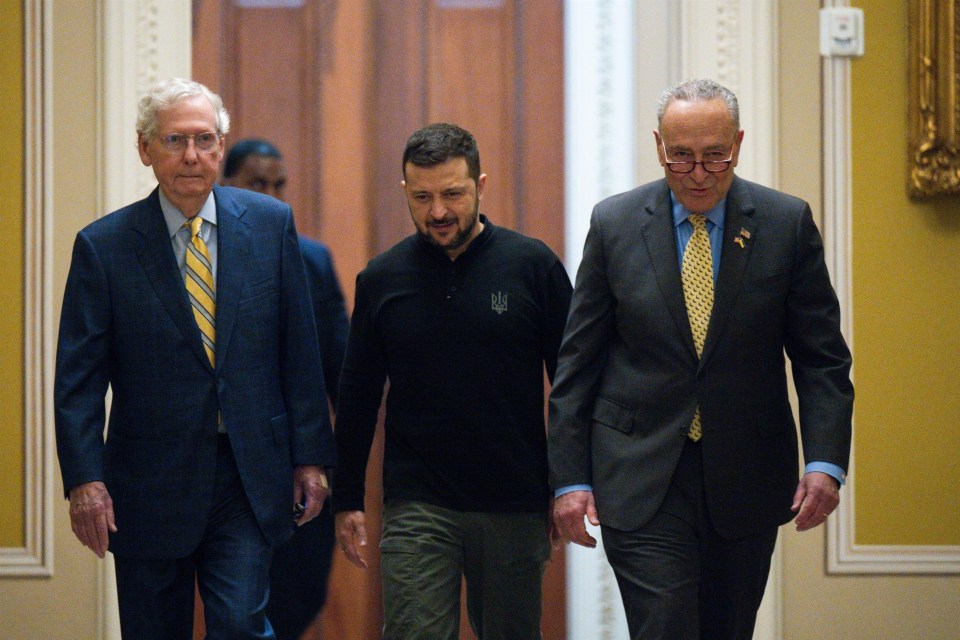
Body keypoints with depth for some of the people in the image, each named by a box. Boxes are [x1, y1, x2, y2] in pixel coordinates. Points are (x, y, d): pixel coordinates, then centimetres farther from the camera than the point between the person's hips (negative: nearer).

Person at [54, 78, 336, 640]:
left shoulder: (271, 224, 3)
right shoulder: (104, 246, -2)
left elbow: (300, 353, 5)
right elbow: (79, 377, -4)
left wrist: (311, 457, 2)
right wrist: (84, 479, -13)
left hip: (249, 476, 0)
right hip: (150, 483, 0)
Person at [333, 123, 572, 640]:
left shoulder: (532, 265, 0)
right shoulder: (382, 279, 5)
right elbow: (357, 397, 11)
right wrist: (347, 500, 9)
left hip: (514, 507, 0)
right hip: (416, 507, 0)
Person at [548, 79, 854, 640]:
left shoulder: (787, 224, -1)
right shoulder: (615, 224, 0)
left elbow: (822, 358, 0)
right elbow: (578, 362, 3)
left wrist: (825, 462, -13)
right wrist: (570, 478, -3)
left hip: (746, 482, 1)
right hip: (641, 480, -1)